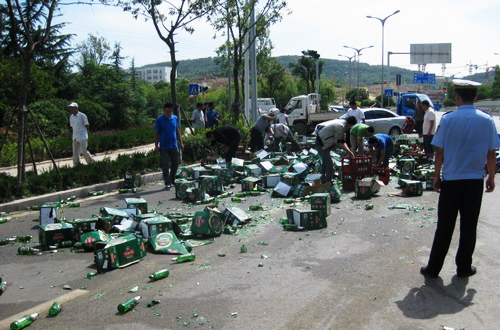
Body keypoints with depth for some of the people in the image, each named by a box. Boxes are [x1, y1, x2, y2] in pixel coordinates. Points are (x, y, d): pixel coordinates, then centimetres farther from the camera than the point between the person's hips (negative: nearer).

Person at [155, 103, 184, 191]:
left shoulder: (175, 118, 4)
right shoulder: (159, 120, -7)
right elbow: (156, 133, -3)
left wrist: (180, 142, 11)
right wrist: (156, 146, -6)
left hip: (174, 145, 4)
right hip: (163, 147, -4)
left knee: (175, 164, 11)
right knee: (165, 165, -1)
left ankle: (172, 180, 30)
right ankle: (167, 183, 6)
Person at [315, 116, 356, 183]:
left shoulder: (342, 123, 10)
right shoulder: (340, 126, -22)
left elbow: (343, 141, 12)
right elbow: (338, 143, -21)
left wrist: (349, 151, 2)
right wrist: (348, 151, -13)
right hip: (321, 144, -11)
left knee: (325, 162, 22)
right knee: (329, 164, -8)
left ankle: (322, 181, 33)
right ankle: (328, 183, -1)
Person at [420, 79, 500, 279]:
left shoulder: (448, 119, -8)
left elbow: (440, 152, -7)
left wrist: (437, 176, 4)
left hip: (451, 180, -1)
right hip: (475, 181, 1)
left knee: (444, 227, 5)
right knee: (469, 226, 11)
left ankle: (433, 268, 12)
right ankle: (464, 268, 22)